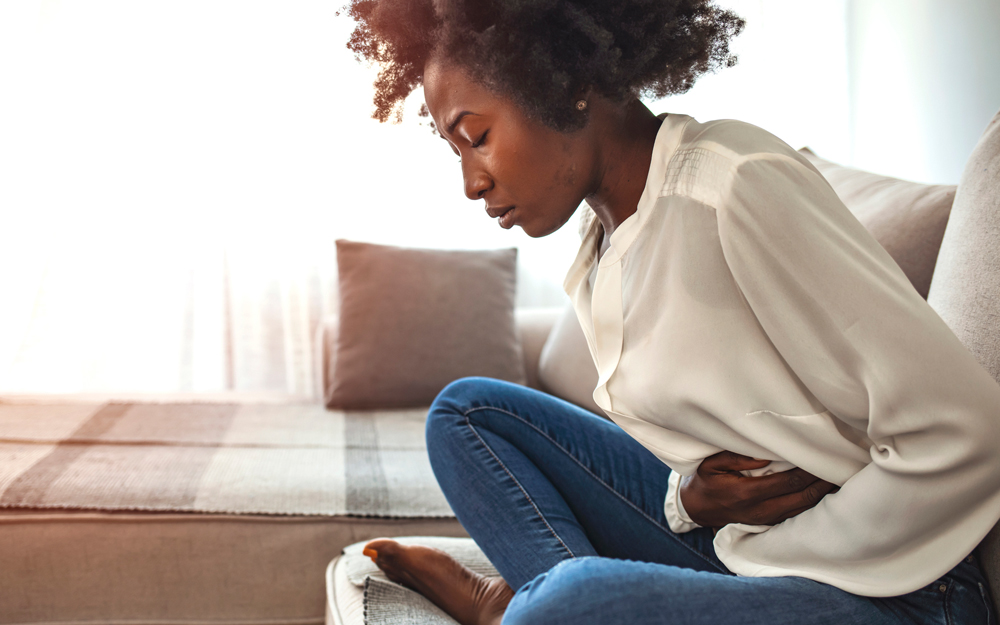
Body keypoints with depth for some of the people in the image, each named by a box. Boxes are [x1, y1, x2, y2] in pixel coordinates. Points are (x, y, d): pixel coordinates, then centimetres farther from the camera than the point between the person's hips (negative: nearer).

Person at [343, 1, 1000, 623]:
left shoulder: (736, 186, -21)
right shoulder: (597, 269, 6)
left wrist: (763, 556, -14)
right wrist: (689, 497, -8)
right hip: (724, 537, 8)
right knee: (467, 409, 9)